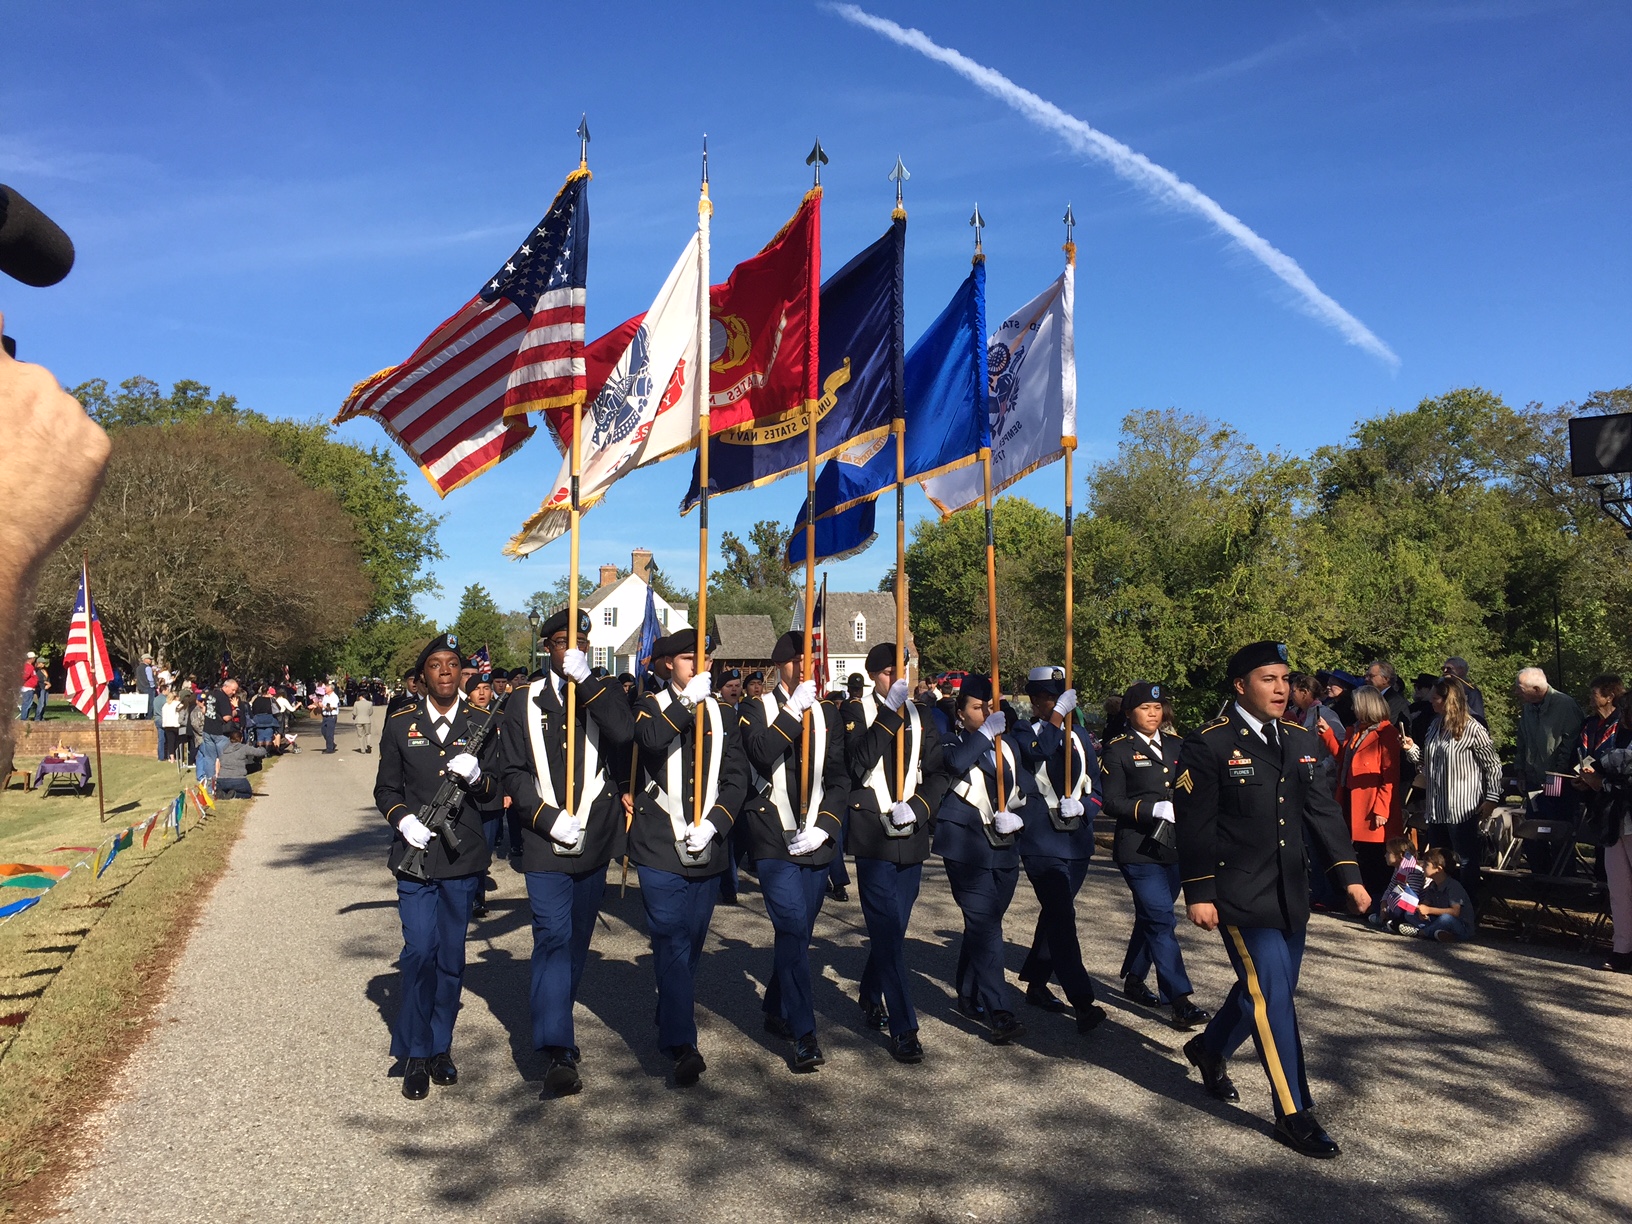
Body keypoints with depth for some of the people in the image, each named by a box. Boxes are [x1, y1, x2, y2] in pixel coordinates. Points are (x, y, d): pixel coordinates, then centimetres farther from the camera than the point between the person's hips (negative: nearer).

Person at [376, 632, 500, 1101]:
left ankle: (440, 1047, 25)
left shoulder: (481, 725, 5)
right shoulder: (400, 725, 4)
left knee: (451, 957, 10)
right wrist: (402, 818, -12)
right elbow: (385, 789, 8)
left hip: (463, 857, 1)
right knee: (419, 952, -6)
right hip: (416, 855, -1)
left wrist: (476, 776, -17)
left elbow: (497, 792, 5)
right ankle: (414, 1054, 10)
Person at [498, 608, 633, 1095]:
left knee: (577, 941, 14)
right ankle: (557, 1050, -11)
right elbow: (515, 774, 1)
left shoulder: (605, 693, 6)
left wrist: (585, 680, -18)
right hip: (545, 843, -2)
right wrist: (550, 818, -13)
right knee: (554, 940, -11)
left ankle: (555, 1024, 33)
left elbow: (625, 734, -16)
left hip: (594, 840, 2)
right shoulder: (524, 704, 5)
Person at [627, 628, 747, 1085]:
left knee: (691, 944, 14)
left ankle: (670, 1021, 33)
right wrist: (688, 702, -27)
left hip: (707, 849, 4)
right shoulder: (651, 707, 4)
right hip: (660, 848, -3)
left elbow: (736, 780, 4)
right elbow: (650, 740, -21)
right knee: (672, 942, -8)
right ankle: (683, 1044, -7)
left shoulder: (724, 715, 11)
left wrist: (712, 825, -9)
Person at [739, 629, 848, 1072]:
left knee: (799, 932, 12)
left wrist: (823, 827, -6)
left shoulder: (827, 715, 11)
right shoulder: (757, 710, 0)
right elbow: (761, 754, -20)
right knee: (793, 929, -12)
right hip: (774, 840, -4)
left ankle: (776, 1012, 32)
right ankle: (804, 1035, -6)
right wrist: (794, 708, -23)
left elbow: (839, 779, 7)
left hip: (815, 842, 4)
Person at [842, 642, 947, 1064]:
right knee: (889, 932, -6)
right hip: (874, 837, -5)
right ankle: (903, 1029, 0)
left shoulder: (918, 717, 10)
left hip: (912, 839, 5)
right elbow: (858, 763, -19)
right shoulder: (856, 712, -3)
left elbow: (937, 773, 7)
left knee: (891, 929, 15)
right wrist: (889, 712, -21)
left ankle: (870, 999, 36)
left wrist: (917, 807, -10)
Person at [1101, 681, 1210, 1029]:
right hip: (1139, 850, -6)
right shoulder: (1118, 751, -6)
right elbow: (1111, 802, -11)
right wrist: (1154, 809, -22)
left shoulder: (1176, 746, 11)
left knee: (1150, 919, 17)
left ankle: (1133, 979, 34)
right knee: (1162, 921, -9)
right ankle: (1179, 1001, -6)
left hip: (1174, 847, 6)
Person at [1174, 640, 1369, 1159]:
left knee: (1266, 991, 16)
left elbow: (1323, 811, 13)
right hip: (1240, 896, -7)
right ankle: (1293, 1114, 7)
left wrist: (1349, 875, 7)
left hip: (1290, 895, 7)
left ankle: (1209, 1048, 42)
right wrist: (1198, 893, -14)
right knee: (1272, 996, -6)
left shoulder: (1301, 741, 9)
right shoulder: (1208, 745, -11)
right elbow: (1194, 824, -11)